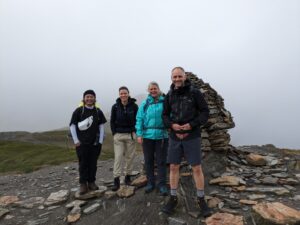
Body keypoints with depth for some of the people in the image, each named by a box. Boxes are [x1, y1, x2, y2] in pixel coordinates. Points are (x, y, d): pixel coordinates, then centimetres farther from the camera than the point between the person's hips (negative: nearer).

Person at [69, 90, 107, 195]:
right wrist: (76, 140, -7)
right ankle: (83, 184, 16)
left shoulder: (98, 111, 3)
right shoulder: (79, 111, -5)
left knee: (93, 164, 9)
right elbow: (72, 125, -2)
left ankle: (91, 182, 24)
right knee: (83, 164, 3)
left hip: (95, 143, 2)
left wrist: (100, 140, 1)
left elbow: (101, 126, 6)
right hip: (82, 143, -2)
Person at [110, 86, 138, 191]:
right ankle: (116, 180, 2)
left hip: (130, 135, 0)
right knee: (118, 157, -3)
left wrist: (134, 132, -5)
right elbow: (112, 121, 6)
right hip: (118, 135, 0)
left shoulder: (134, 106, -1)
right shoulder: (115, 106, 2)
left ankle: (128, 176, 23)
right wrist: (114, 133, -2)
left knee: (130, 156, 6)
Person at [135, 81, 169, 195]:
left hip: (162, 136, -2)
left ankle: (162, 184, 21)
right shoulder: (144, 104, 3)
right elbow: (139, 119, 1)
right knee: (148, 160, 13)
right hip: (147, 136, 2)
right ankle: (150, 183, 30)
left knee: (161, 161, 7)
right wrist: (139, 134, -5)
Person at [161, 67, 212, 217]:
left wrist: (191, 125, -17)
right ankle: (173, 198, 26)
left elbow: (205, 112, -3)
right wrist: (172, 125, -12)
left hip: (192, 136, -3)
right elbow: (165, 115, 9)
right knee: (173, 167, 9)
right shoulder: (169, 95, 4)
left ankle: (201, 200, 24)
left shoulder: (195, 93, -5)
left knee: (197, 168, 4)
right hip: (174, 137, 3)